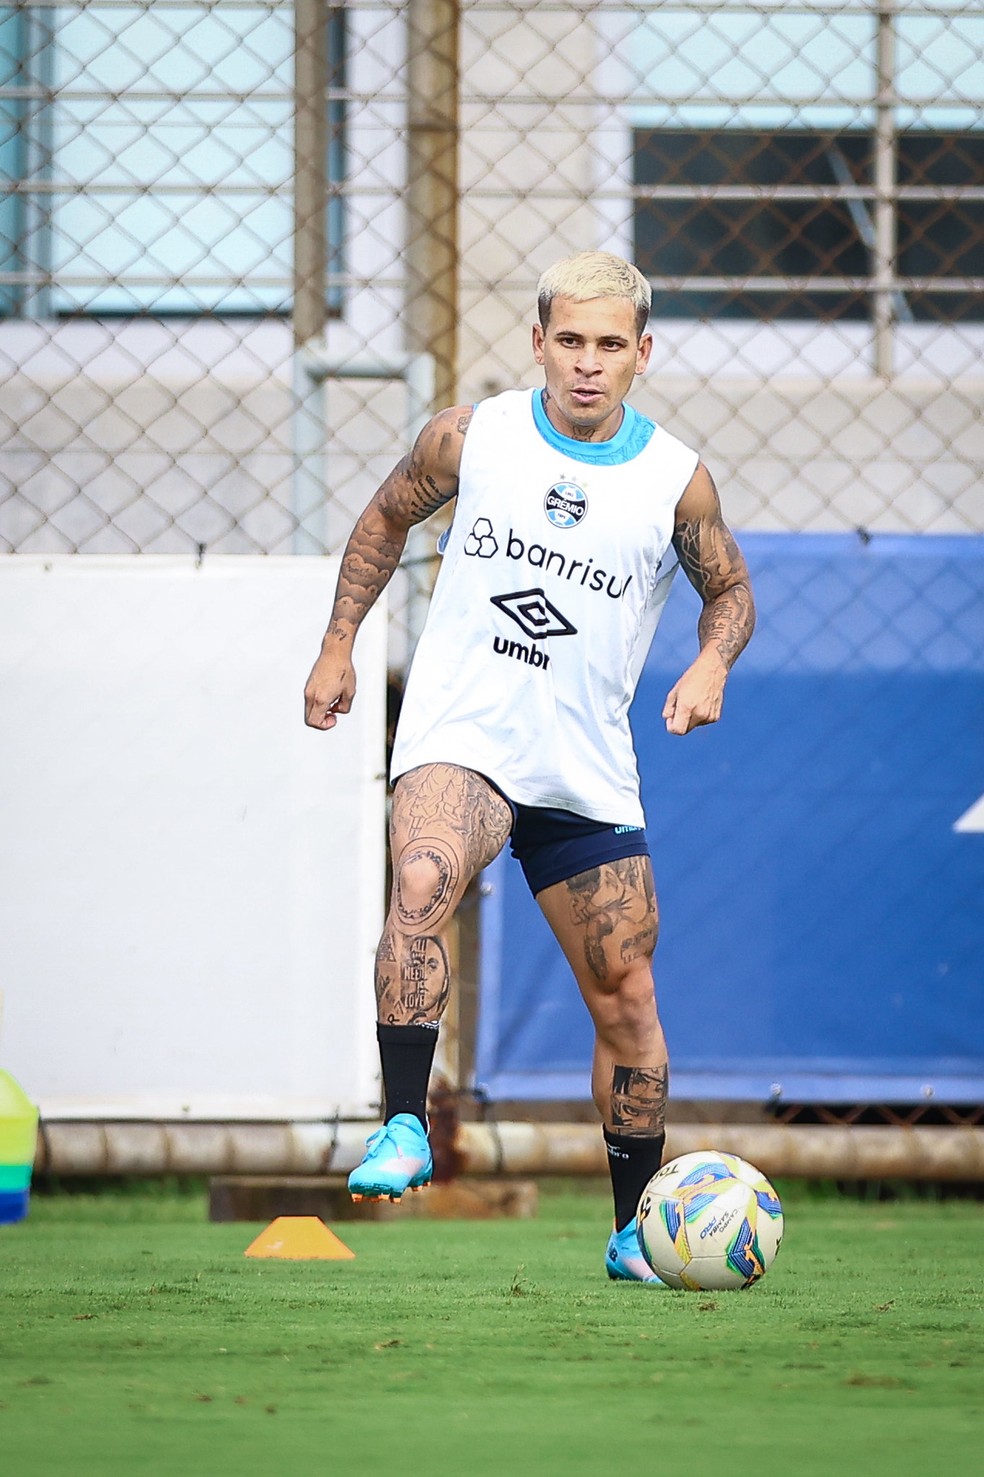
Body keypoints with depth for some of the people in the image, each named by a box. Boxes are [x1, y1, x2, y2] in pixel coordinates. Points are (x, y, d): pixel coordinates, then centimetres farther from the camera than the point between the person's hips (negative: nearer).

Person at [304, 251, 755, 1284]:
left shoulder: (675, 480, -2)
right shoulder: (469, 437, -2)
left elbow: (729, 588, 13)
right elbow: (388, 519, 15)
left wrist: (711, 663, -8)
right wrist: (339, 644, 11)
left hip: (587, 772, 2)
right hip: (459, 739, -2)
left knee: (626, 1002, 6)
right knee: (423, 881, -34)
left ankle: (638, 1229, 21)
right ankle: (404, 1128, -33)